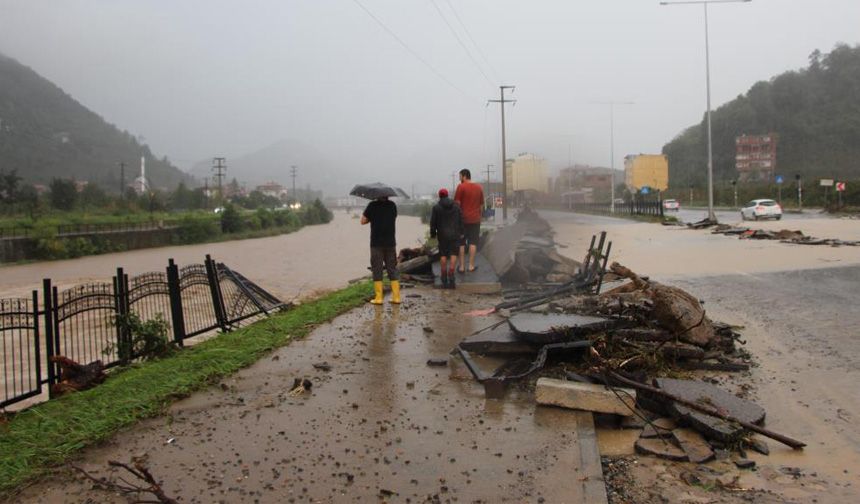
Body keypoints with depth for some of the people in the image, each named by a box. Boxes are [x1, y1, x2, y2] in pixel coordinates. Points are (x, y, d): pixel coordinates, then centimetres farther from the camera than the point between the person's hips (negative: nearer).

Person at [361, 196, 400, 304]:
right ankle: (396, 297, 7)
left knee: (377, 270, 3)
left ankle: (378, 298, 2)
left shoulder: (372, 205, -7)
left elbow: (363, 221, -2)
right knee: (392, 269, 9)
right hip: (390, 243, 3)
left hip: (376, 243, -3)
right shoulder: (392, 205, 2)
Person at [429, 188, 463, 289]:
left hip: (442, 235, -1)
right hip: (454, 234, 1)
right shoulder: (456, 206, 4)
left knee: (443, 255, 7)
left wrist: (433, 233, 8)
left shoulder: (436, 207, -4)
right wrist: (461, 232, 15)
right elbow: (461, 220, 7)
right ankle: (451, 277, -8)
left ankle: (444, 280, 8)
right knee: (453, 254, 4)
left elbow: (433, 222, -3)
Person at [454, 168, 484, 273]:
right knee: (473, 242, 7)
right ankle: (471, 265, 6)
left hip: (463, 218, -3)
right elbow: (481, 205, 13)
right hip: (475, 219, 3)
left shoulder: (461, 187, -8)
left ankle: (462, 266, 7)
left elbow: (457, 203, -10)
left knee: (461, 243, 6)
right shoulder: (479, 187, 8)